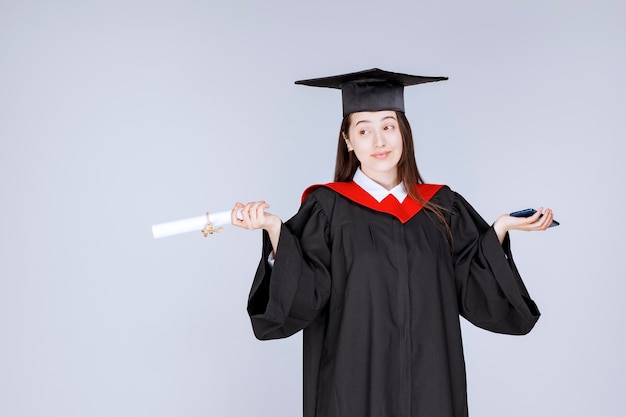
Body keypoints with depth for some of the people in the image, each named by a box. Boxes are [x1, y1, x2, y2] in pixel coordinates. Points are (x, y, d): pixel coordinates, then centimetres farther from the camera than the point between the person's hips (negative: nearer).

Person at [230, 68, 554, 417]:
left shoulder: (442, 206, 4)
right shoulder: (328, 208, -6)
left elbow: (473, 289, 3)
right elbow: (303, 298, -12)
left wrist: (501, 228, -6)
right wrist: (275, 229, -25)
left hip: (428, 379, 3)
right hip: (354, 381, -3)